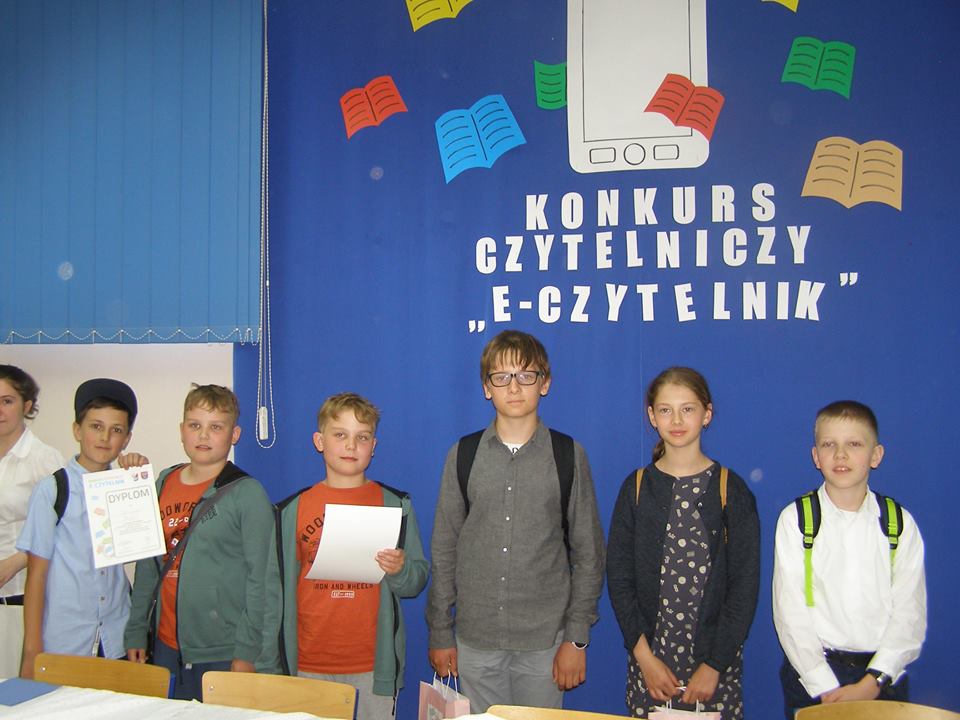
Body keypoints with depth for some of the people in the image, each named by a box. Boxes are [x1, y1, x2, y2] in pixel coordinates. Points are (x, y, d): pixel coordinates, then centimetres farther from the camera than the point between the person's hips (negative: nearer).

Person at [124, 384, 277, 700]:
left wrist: (246, 653, -12)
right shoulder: (164, 484, 8)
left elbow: (259, 579, -9)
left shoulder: (247, 493, -8)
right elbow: (148, 565, 13)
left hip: (223, 654, -5)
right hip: (167, 647, 5)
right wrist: (135, 632, 12)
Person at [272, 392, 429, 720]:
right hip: (309, 664, 1)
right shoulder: (294, 509, 5)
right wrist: (278, 661, 6)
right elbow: (283, 587, 8)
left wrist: (399, 571, -18)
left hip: (374, 666, -1)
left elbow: (418, 579, 4)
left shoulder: (395, 505, 2)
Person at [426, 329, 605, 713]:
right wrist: (439, 633, 4)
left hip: (544, 641, -1)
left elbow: (588, 553, 1)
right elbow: (443, 549, 5)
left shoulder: (568, 455, -1)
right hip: (475, 640, 1)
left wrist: (577, 638, -3)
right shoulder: (463, 455, 2)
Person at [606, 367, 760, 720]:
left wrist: (715, 665, -9)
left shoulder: (731, 489, -2)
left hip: (716, 655, -1)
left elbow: (745, 584, -4)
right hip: (650, 654, 1)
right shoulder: (637, 487, 2)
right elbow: (618, 576, 1)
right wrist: (644, 655, -6)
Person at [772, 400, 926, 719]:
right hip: (812, 674, -1)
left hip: (882, 678, 1)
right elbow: (790, 612, -7)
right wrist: (826, 688, -13)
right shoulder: (795, 519, -4)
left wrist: (872, 683, -13)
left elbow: (909, 614, -4)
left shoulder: (900, 524, 0)